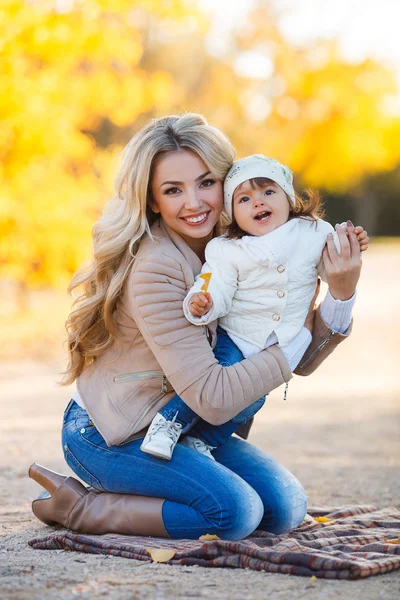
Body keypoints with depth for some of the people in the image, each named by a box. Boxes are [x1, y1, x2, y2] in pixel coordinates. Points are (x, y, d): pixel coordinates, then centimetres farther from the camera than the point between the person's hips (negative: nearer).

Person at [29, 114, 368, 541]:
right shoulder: (154, 269, -25)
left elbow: (301, 361, -1)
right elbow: (213, 400, -28)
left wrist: (341, 295, -18)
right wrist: (297, 337, -19)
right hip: (111, 436, -8)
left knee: (285, 508, -6)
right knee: (235, 511, -25)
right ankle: (77, 507, -7)